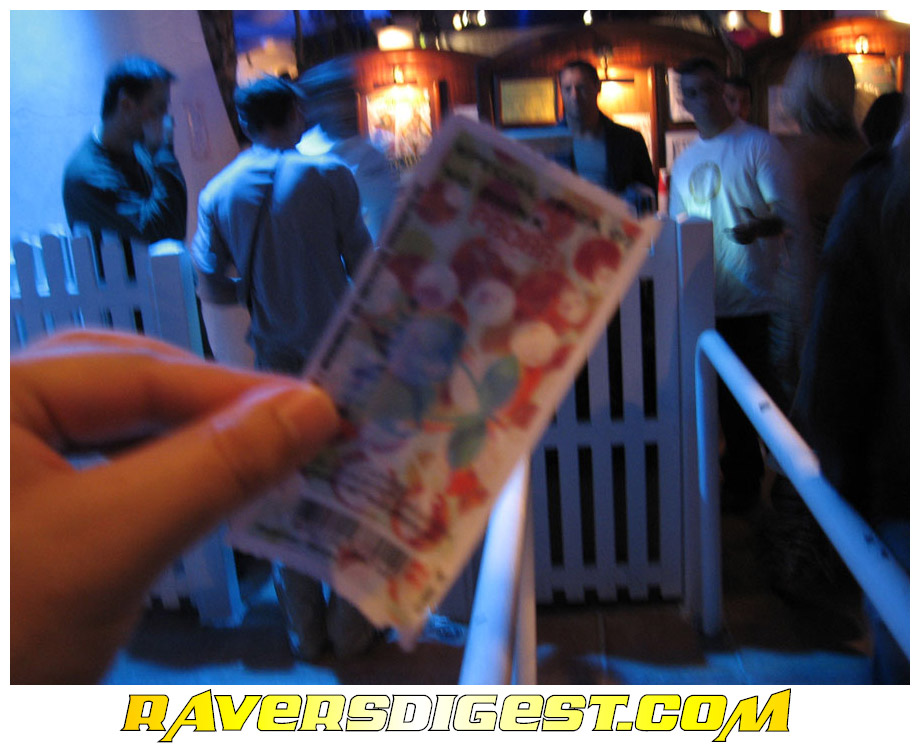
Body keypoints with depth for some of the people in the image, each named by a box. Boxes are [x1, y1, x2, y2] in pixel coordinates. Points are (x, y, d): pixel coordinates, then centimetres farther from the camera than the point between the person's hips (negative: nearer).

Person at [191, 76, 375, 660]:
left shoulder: (217, 192, 3)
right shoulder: (326, 174, -7)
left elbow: (212, 290, 1)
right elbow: (362, 264, -7)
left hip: (275, 357, 3)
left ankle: (305, 629, 24)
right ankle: (351, 624, 18)